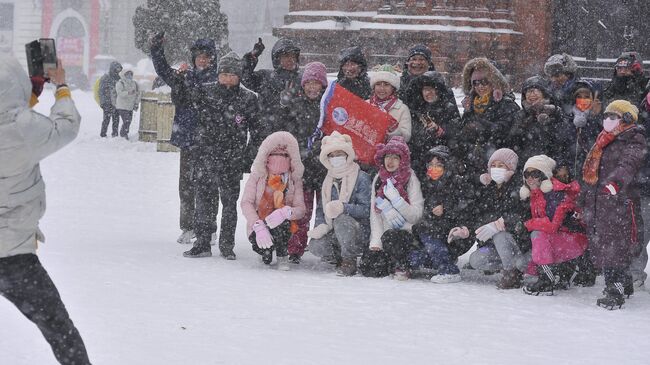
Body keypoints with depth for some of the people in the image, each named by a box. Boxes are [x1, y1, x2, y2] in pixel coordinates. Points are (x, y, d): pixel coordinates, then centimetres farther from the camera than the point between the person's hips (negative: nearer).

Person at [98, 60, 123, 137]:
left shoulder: (118, 78, 12)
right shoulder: (105, 78, -6)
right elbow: (101, 90, -8)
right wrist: (102, 102, -13)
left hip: (116, 103, 6)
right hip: (108, 103, -6)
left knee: (116, 119, 7)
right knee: (107, 119, -5)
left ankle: (115, 134, 16)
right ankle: (103, 134, 3)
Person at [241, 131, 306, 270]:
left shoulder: (295, 179, 2)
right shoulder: (257, 175, -1)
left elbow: (301, 209, -8)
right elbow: (246, 203, -11)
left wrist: (286, 212, -33)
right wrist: (258, 226, -27)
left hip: (281, 227, 0)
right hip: (260, 225, 0)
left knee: (281, 219, -35)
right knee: (259, 245, -33)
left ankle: (282, 256, -10)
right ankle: (267, 252, 7)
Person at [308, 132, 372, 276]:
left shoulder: (361, 178, -7)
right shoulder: (328, 180, 13)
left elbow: (366, 209, -16)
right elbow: (321, 208, 9)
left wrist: (344, 207, -33)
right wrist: (321, 226, -13)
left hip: (360, 232, -5)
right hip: (334, 233, 5)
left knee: (341, 220, -37)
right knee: (316, 246, -23)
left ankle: (349, 261, -17)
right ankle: (341, 258, 7)